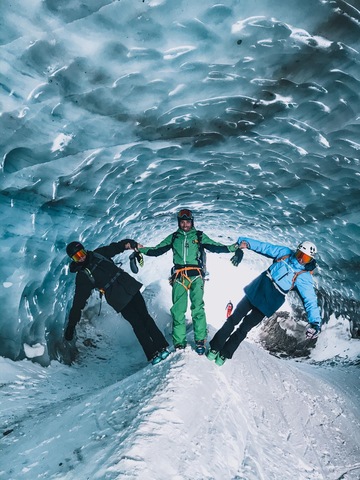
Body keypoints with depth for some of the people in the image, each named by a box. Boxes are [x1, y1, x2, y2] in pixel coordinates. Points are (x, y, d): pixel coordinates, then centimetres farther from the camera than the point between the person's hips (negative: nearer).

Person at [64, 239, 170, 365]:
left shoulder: (98, 253, 6)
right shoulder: (82, 277, -3)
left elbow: (116, 247, 7)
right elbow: (78, 303, -3)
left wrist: (130, 244, -15)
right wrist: (71, 326, -5)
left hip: (130, 286, 3)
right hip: (118, 300, -3)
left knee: (145, 317, 1)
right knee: (138, 324, -6)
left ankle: (162, 347, 8)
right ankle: (153, 354, 4)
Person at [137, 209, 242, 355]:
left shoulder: (199, 236, 14)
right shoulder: (173, 237, 18)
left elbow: (216, 247, 7)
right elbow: (157, 250, 13)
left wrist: (233, 247, -4)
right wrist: (141, 249, 2)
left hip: (196, 276, -1)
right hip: (179, 277, 1)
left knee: (197, 308, -12)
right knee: (178, 310, -4)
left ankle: (200, 340, -2)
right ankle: (179, 343, 4)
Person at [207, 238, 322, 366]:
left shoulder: (305, 277, -11)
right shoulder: (285, 252, -2)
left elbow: (310, 299, -17)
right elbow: (265, 247, 0)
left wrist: (315, 322, -29)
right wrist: (247, 243, -13)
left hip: (266, 305, -3)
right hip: (255, 292, 3)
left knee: (244, 329, 4)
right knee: (233, 320, 6)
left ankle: (224, 354, 23)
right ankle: (215, 347, 20)